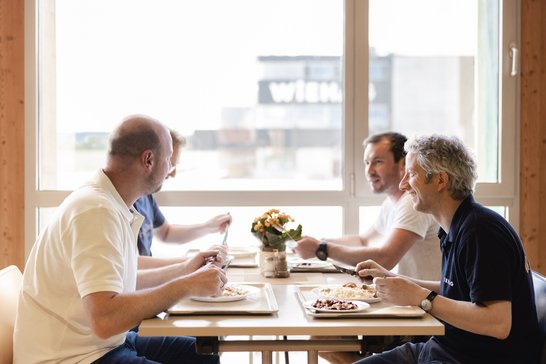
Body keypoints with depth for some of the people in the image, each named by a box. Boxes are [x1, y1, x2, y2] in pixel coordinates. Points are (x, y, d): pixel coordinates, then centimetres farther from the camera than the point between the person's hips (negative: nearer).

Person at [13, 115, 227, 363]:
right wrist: (186, 285, -23)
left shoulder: (111, 204, 7)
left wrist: (183, 270, 18)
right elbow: (104, 321, -31)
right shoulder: (96, 210, -22)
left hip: (104, 342, 10)